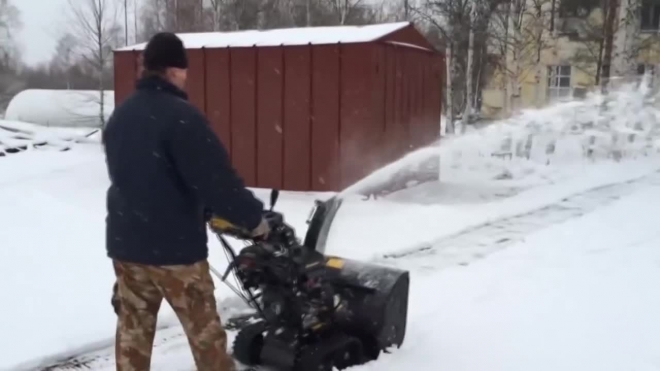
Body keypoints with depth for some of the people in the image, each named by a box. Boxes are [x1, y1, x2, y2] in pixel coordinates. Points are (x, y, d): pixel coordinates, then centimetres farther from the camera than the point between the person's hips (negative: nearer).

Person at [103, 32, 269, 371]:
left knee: (133, 328, 15)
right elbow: (216, 177, -22)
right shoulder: (179, 115, -18)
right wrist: (252, 216, -7)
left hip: (125, 241, 7)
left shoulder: (119, 116, 10)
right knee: (204, 329, 7)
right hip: (175, 245, -7)